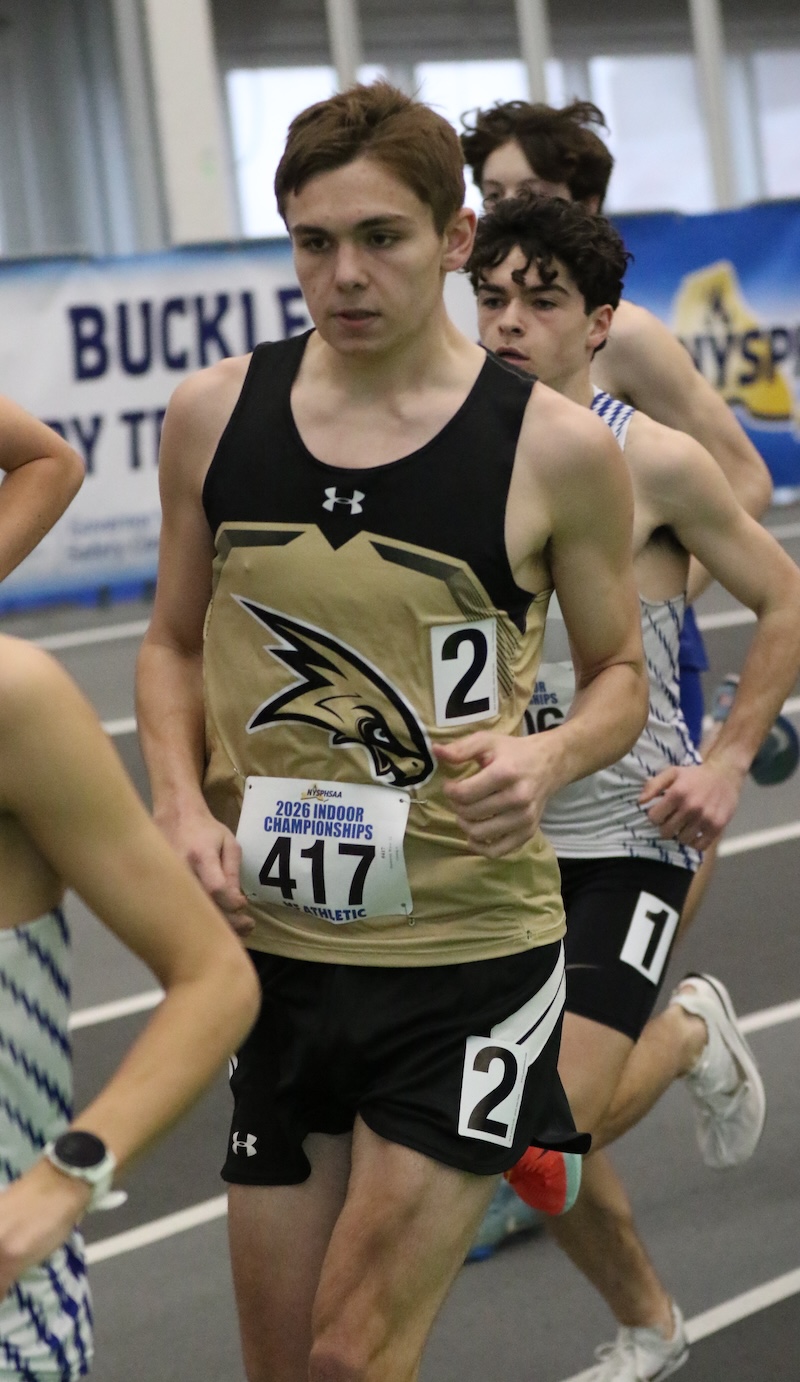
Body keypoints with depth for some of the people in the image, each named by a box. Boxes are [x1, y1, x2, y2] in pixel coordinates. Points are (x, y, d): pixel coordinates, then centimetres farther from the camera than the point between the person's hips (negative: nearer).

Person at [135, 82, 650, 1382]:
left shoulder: (555, 447, -8)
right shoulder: (215, 413, 1)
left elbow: (621, 674, 5)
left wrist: (548, 757, -17)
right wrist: (183, 802, -5)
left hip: (470, 957, -4)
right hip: (273, 949, 4)